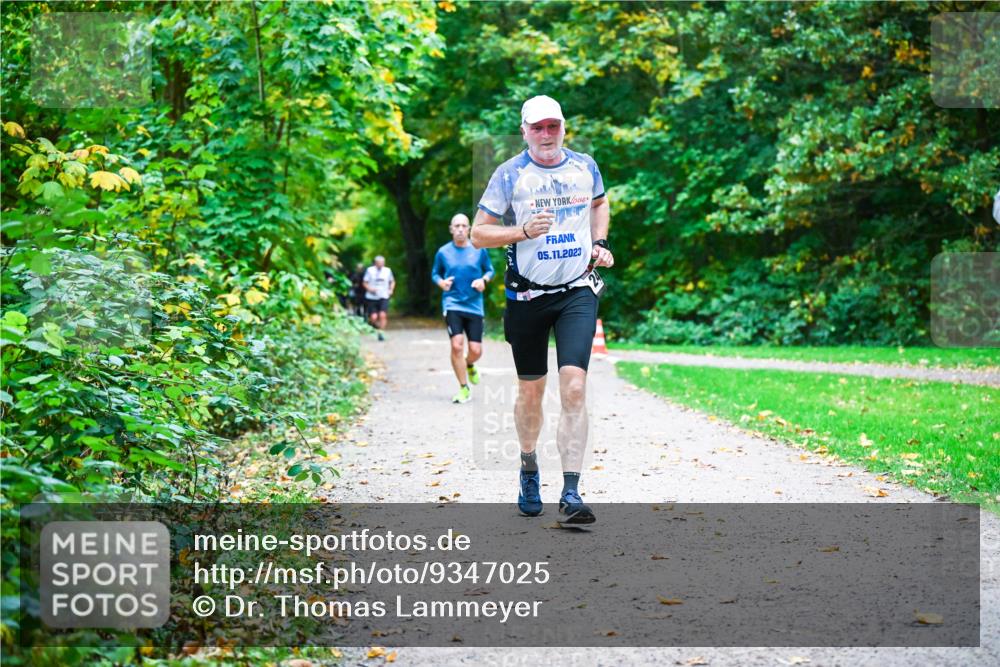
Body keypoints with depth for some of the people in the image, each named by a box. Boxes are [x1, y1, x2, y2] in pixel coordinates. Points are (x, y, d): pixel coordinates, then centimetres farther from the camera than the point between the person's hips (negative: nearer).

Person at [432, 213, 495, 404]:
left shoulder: (479, 250, 3)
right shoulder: (443, 252, 4)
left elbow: (490, 270, 13)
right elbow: (435, 273, 15)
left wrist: (484, 280, -8)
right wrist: (441, 282, -7)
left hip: (474, 305, 1)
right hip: (452, 304, -1)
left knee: (475, 350, -2)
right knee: (457, 345, -17)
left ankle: (469, 365, 37)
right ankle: (464, 389, -3)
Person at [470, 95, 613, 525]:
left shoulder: (585, 167, 6)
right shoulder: (510, 174, -3)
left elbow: (600, 203, 28)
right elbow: (478, 234, -2)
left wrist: (600, 243, 12)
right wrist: (523, 231, -18)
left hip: (578, 291, 1)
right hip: (527, 295, -1)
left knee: (574, 388, -14)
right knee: (531, 393, 9)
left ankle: (571, 494, -15)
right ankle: (529, 465, 38)